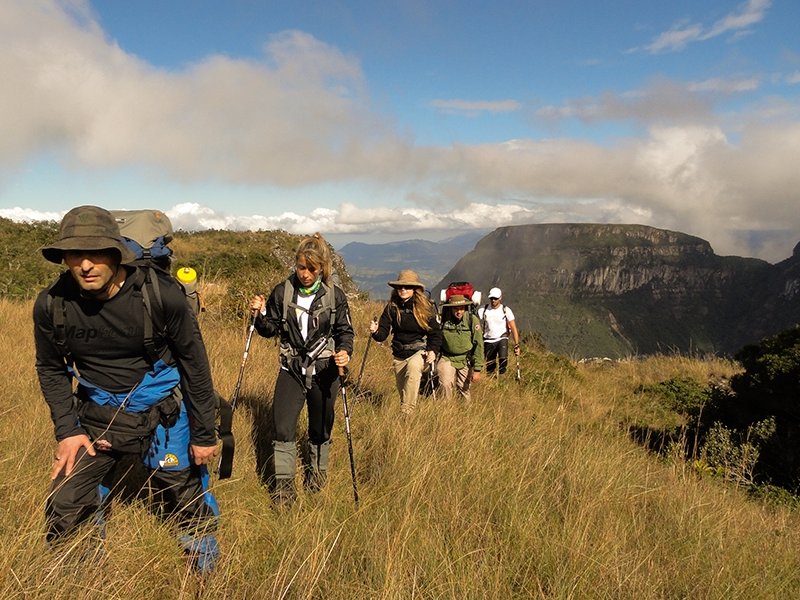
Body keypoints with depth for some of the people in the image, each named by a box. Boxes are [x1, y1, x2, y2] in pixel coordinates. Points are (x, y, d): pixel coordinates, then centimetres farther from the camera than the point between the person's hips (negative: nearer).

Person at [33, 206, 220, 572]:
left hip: (162, 416, -2)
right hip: (95, 418, 3)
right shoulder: (51, 305, -11)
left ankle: (203, 544, 43)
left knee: (185, 500, 11)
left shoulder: (160, 294, -20)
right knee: (63, 511, 0)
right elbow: (51, 369, 7)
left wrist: (204, 433, -6)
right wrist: (67, 430, -2)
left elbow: (195, 363, -10)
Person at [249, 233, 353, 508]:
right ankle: (284, 483, 6)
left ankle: (318, 470, 40)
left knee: (320, 428, 14)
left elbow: (345, 330, 2)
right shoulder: (282, 292, -2)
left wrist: (345, 351, -18)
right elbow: (270, 329, 7)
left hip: (324, 371, 0)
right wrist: (261, 315, -14)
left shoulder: (334, 295, -5)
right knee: (282, 426, -9)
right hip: (291, 369, 1)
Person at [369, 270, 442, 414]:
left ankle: (407, 411, -36)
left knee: (413, 367, -36)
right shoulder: (392, 307, -2)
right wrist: (375, 331, -29)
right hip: (399, 354, 4)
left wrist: (433, 350, -18)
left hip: (420, 351, -4)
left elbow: (435, 332, -2)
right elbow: (383, 334, -5)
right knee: (403, 390, 12)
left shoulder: (425, 307, -7)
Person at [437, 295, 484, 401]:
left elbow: (478, 345, -9)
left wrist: (477, 369, -10)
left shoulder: (472, 320, -13)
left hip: (465, 360, 0)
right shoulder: (443, 319, -13)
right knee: (445, 385, -18)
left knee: (464, 389, 7)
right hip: (446, 358, 0)